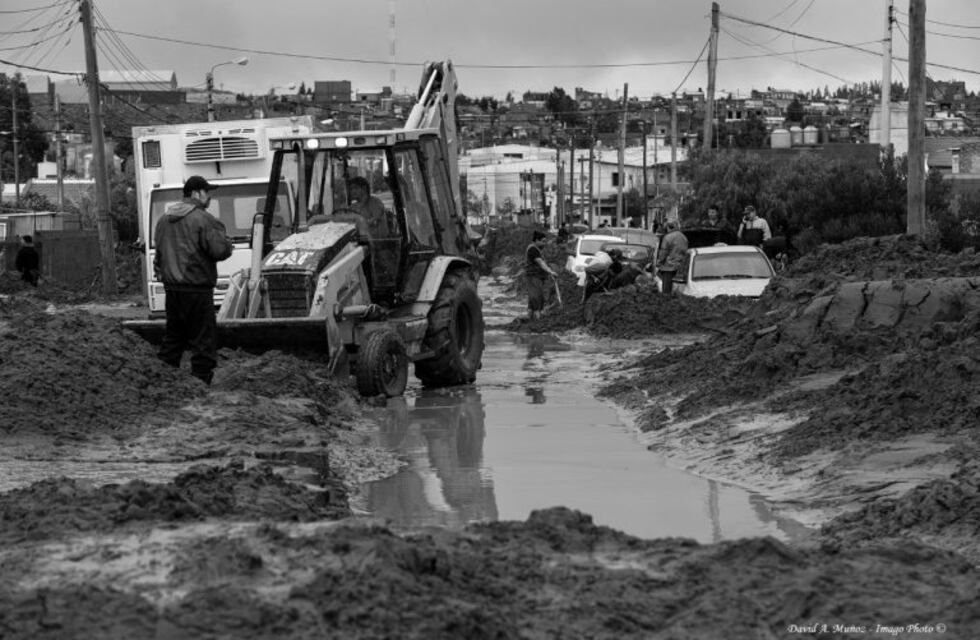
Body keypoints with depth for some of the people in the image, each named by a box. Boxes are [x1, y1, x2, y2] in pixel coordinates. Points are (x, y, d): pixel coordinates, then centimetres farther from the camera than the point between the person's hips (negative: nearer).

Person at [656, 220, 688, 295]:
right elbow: (685, 253, 15)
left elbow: (663, 253, -13)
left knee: (666, 288, -2)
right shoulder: (684, 238, 9)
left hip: (668, 266, -7)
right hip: (679, 266, 7)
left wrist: (658, 265, -5)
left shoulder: (668, 237, -14)